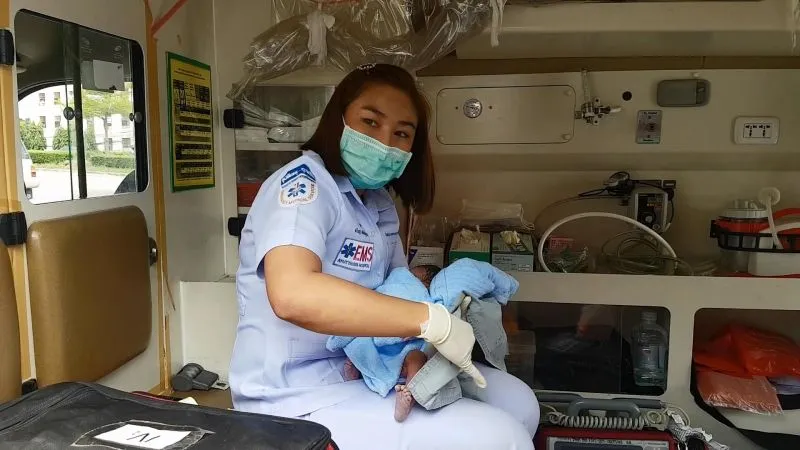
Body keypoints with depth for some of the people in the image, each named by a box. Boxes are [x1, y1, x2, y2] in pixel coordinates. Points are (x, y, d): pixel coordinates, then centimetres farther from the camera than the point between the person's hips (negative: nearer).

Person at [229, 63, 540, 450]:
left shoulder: (381, 203, 8)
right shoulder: (303, 183, -18)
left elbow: (396, 293, 6)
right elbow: (293, 295, -36)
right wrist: (432, 322, -32)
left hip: (366, 371, 8)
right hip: (301, 400, -8)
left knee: (518, 402, 10)